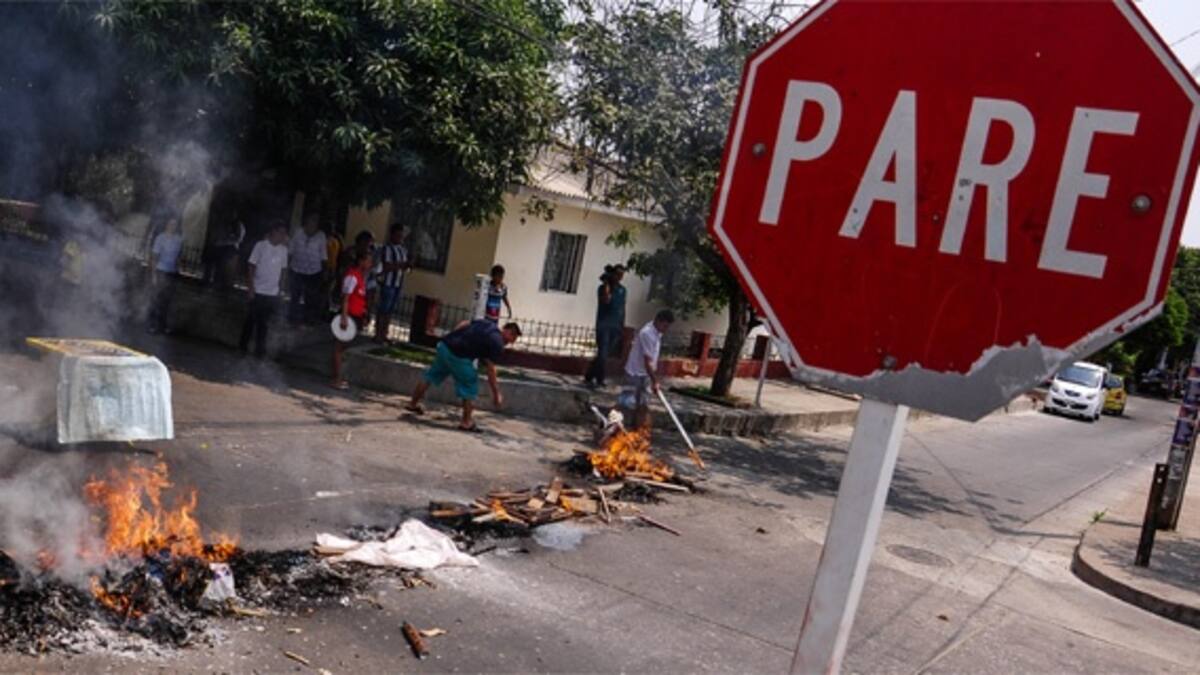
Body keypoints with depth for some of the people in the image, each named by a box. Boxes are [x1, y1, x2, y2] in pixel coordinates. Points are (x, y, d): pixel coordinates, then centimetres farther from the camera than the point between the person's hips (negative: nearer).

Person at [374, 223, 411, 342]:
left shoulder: (403, 250, 12)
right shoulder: (387, 248, -10)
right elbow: (387, 266, -17)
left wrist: (407, 266, -4)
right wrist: (401, 265, -20)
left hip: (398, 283, 7)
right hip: (388, 283, -7)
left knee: (390, 310, 10)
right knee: (382, 309, -3)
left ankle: (384, 334, 16)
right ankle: (378, 335, 2)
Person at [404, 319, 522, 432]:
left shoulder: (485, 322, 17)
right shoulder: (497, 343, -5)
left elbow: (463, 325, 17)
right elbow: (490, 369, -6)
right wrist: (496, 394, -1)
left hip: (444, 345, 8)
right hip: (458, 356, -8)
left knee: (431, 375, 23)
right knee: (470, 388, 7)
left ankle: (413, 404, 39)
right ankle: (466, 422, 13)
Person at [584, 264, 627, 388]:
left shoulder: (622, 290, 13)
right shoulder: (603, 287, -4)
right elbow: (606, 300, -22)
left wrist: (622, 325, 13)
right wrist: (606, 285, -18)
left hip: (616, 327, 6)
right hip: (603, 325, -6)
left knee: (606, 354, 6)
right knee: (602, 354, -10)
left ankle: (589, 377, 16)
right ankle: (599, 380, -1)